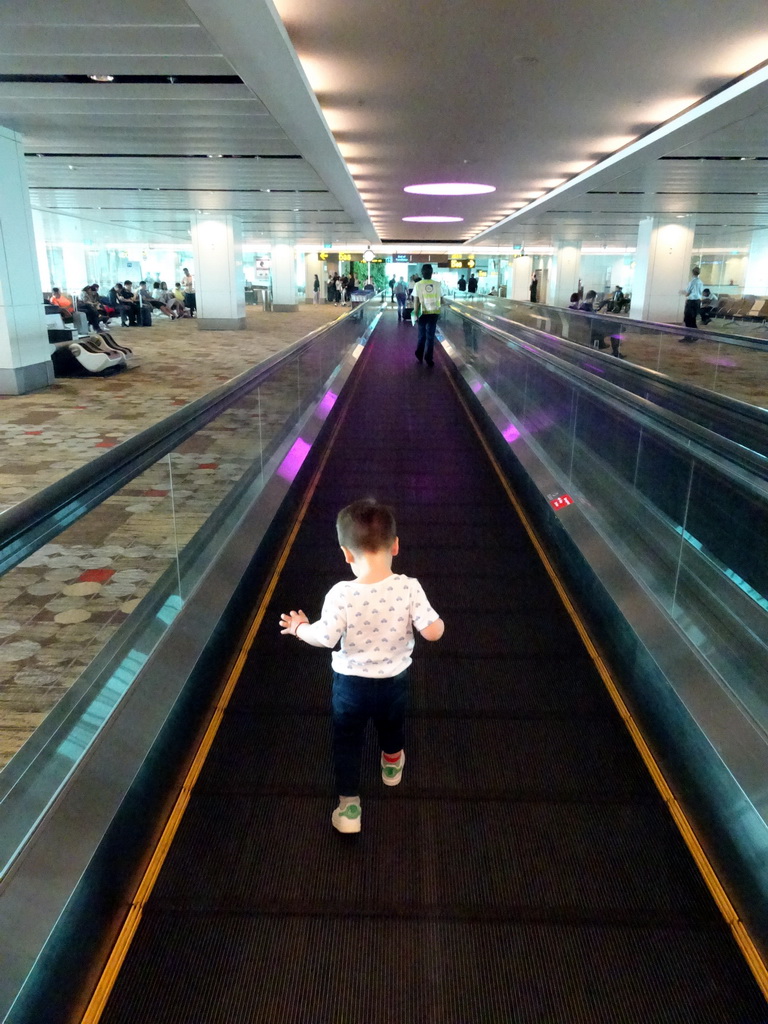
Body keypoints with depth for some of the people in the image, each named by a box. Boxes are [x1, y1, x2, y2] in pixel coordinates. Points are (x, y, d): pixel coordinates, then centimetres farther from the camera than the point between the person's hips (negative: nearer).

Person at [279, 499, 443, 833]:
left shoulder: (340, 594, -27)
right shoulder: (409, 588, -24)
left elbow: (325, 638, -20)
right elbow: (432, 632, -22)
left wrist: (299, 628, 0)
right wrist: (437, 620, 1)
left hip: (351, 682, -3)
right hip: (394, 680, 3)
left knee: (347, 742, 19)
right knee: (392, 726, 32)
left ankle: (349, 807, 27)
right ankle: (392, 767, 60)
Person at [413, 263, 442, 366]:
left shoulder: (418, 285, -7)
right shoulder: (437, 284, -3)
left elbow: (416, 301, -10)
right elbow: (440, 299, 2)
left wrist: (416, 314, -4)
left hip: (423, 313, 0)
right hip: (434, 313, 0)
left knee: (422, 334, 18)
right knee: (430, 335, 7)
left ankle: (419, 354, 25)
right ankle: (428, 358, 4)